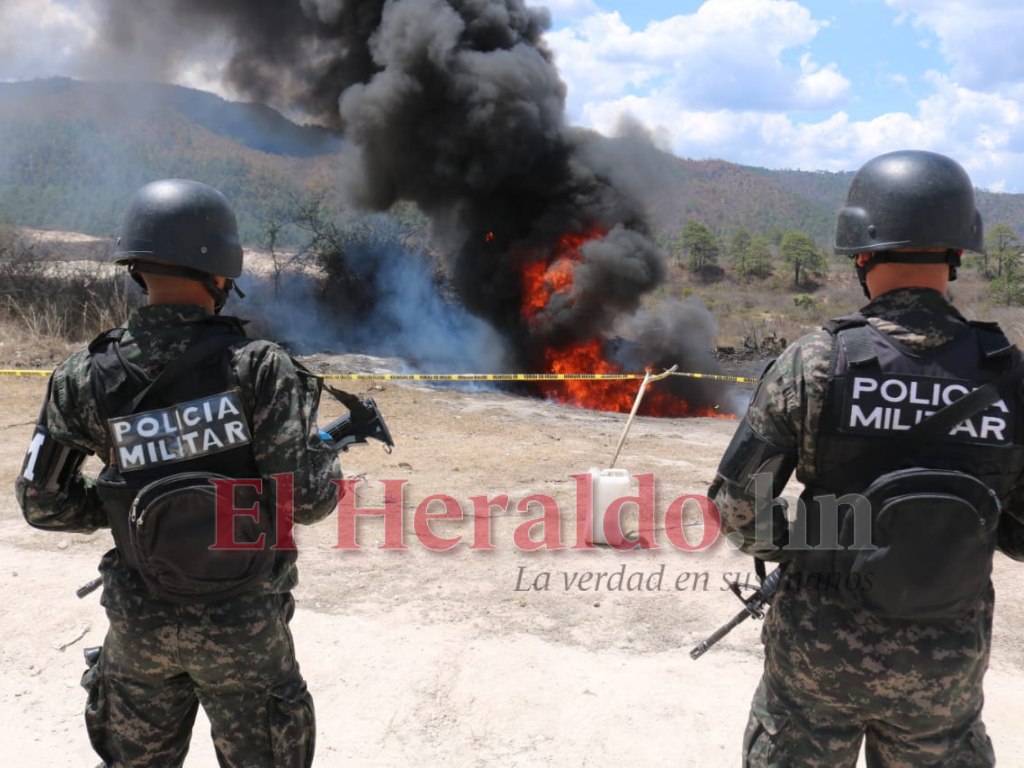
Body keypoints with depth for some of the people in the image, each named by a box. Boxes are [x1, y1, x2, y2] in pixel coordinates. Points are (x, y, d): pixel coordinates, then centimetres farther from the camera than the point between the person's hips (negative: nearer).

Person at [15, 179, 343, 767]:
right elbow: (308, 498, -19)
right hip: (243, 625, -3)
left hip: (140, 625, 3)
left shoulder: (87, 377, -9)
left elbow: (42, 502, 0)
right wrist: (324, 444, 0)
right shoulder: (257, 368, -18)